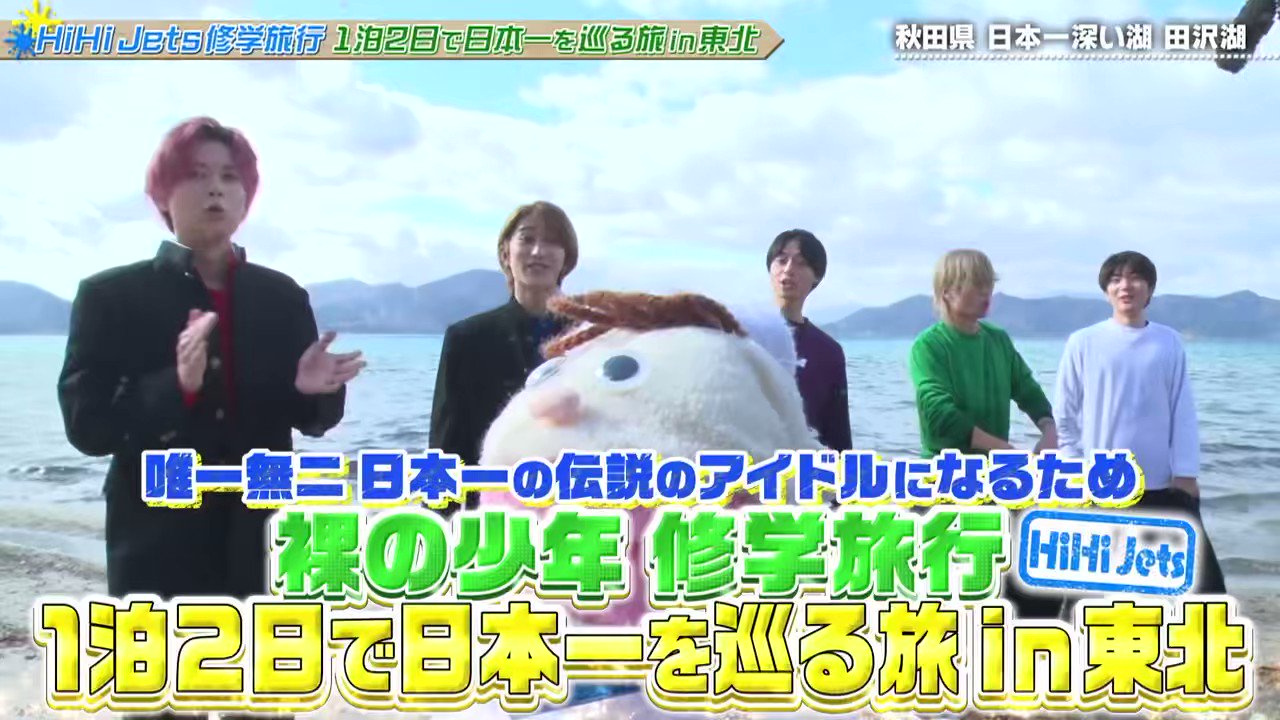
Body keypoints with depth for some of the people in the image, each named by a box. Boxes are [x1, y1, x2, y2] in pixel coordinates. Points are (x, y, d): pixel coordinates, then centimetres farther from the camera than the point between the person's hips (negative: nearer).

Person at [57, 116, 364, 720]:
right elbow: (84, 424, -7)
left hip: (264, 549, 3)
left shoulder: (283, 296, 8)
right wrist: (175, 386, -25)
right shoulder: (110, 295, 0)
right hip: (157, 552, -2)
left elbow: (312, 422, 9)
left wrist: (313, 391, -15)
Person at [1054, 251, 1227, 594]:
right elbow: (1066, 414, 1)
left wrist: (1186, 473, -2)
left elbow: (1183, 412, 3)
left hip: (1163, 483, 1)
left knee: (1202, 571, 2)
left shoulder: (1169, 342, 2)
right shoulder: (1083, 343, -2)